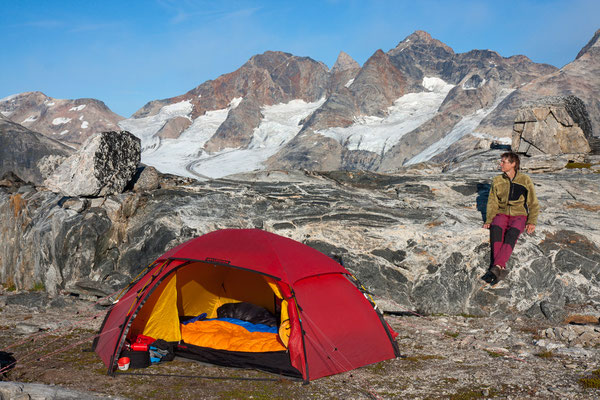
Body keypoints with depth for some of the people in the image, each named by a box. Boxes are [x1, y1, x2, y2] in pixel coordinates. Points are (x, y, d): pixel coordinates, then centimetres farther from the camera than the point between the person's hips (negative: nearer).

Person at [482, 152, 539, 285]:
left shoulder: (525, 180, 2)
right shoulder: (497, 181, 9)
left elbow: (533, 204, 6)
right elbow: (492, 203, 10)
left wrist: (532, 222, -7)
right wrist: (489, 220, -5)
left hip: (519, 215, -2)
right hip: (502, 214, 2)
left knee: (512, 233, -36)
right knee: (496, 229, -34)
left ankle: (495, 268, -50)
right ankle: (501, 269, -47)